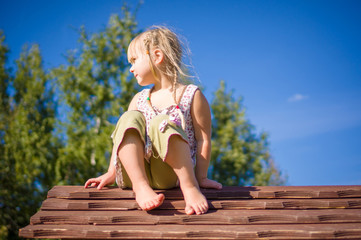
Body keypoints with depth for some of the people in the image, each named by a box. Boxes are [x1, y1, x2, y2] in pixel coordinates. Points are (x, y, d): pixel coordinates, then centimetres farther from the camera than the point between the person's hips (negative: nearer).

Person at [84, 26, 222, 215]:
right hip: (136, 172, 4)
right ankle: (140, 186, -31)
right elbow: (122, 136, 18)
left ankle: (189, 186, -30)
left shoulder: (192, 95, 3)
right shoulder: (139, 99, 18)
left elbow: (203, 140, -1)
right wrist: (111, 174, 9)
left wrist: (201, 177, -6)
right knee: (130, 118, -19)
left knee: (162, 122, -29)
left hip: (171, 175, -4)